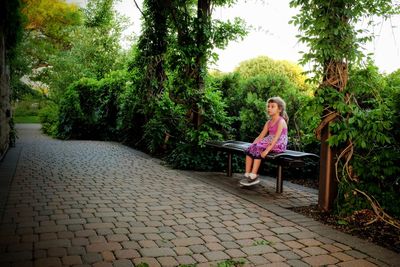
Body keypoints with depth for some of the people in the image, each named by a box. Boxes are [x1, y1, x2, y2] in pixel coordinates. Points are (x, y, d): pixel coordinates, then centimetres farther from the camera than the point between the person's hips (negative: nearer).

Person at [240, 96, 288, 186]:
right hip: (269, 144, 7)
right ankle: (247, 175, -14)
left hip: (278, 146, -7)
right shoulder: (269, 122, 14)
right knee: (250, 149, -13)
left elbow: (276, 138, -21)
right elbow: (260, 136, 12)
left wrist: (267, 150, -29)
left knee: (258, 149, -27)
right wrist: (252, 145, -2)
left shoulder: (281, 121, -10)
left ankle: (254, 176, -22)